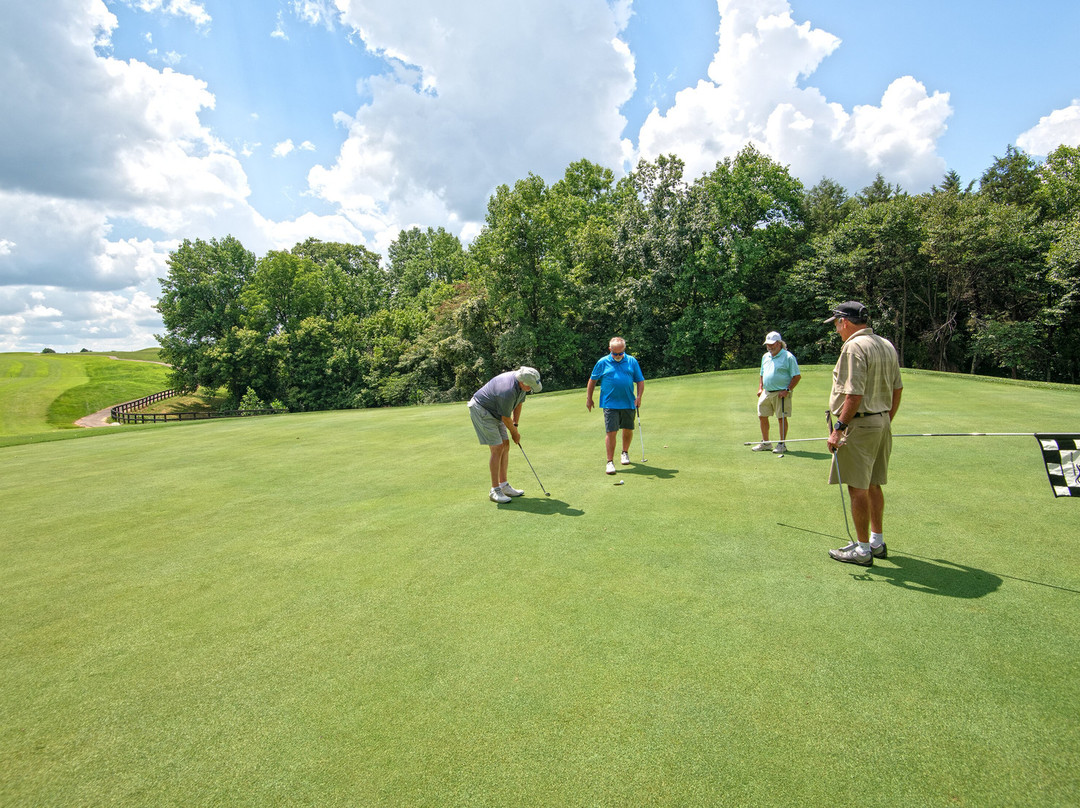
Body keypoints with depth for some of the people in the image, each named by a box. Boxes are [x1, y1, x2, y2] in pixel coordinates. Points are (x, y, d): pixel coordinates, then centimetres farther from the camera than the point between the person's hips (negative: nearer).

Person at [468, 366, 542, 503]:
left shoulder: (522, 384, -8)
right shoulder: (508, 391, -35)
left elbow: (519, 403, 9)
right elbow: (506, 418, -21)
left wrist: (515, 426, 6)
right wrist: (515, 433, -4)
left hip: (494, 412, 9)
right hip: (480, 410, -9)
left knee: (505, 446, 6)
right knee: (497, 449, -13)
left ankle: (504, 485, 14)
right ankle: (494, 490, -6)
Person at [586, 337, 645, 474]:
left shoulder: (632, 361, 4)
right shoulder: (602, 362, 0)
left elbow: (640, 381, 9)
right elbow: (592, 380, 10)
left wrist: (639, 397, -4)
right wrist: (589, 398, 11)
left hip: (628, 403, 3)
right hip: (610, 404, -2)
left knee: (628, 430, 13)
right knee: (610, 432, -7)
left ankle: (625, 453, 38)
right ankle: (610, 461, 0)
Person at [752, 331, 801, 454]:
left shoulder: (788, 357, -6)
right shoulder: (765, 357, 14)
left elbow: (797, 376, -8)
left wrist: (787, 390, -15)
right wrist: (760, 388, 11)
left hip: (781, 393, -7)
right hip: (766, 392, 7)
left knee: (782, 418, -1)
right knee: (762, 416, 8)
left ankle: (782, 444, 9)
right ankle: (765, 443, 21)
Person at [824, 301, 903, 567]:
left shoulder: (854, 347, -16)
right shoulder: (887, 345, 12)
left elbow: (854, 395, -22)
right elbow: (897, 389, 16)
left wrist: (838, 428, -18)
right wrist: (887, 421, 24)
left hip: (859, 425, -9)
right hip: (882, 423, 9)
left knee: (858, 488, -2)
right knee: (873, 485, 17)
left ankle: (862, 550, 5)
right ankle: (877, 542, 26)